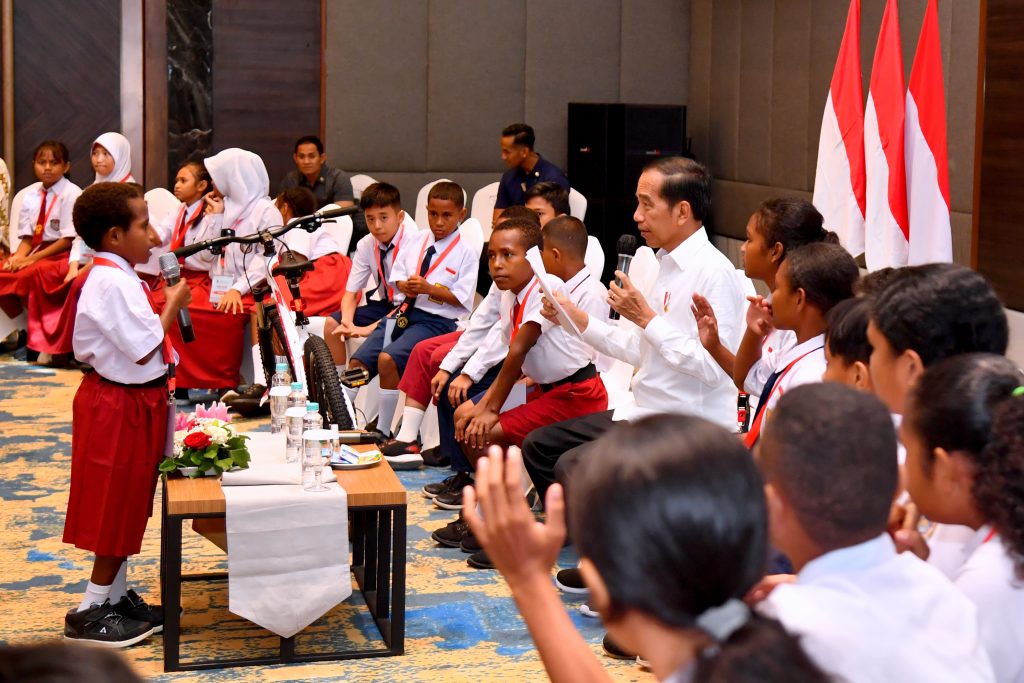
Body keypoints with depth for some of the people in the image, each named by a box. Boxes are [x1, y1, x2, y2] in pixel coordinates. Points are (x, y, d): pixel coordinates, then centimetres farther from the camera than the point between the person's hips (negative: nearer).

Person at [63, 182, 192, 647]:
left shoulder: (118, 277, 9)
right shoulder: (112, 283, -23)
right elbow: (144, 349, -24)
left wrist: (161, 307, 4)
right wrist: (173, 305, -14)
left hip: (133, 401, 10)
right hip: (119, 406, -10)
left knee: (126, 508, 18)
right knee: (118, 509, 0)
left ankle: (116, 597, 31)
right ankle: (91, 613, 11)